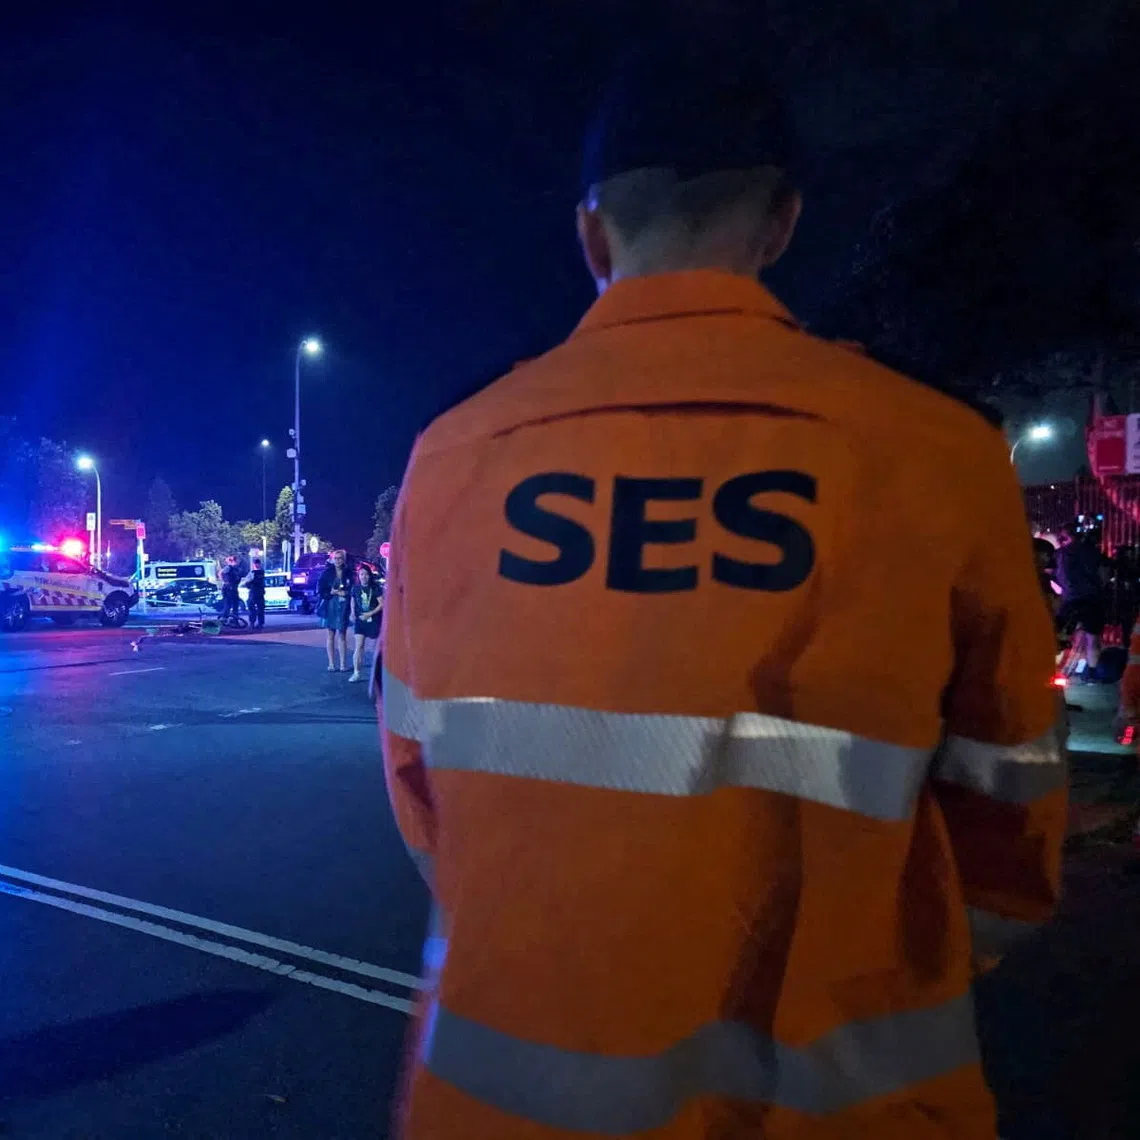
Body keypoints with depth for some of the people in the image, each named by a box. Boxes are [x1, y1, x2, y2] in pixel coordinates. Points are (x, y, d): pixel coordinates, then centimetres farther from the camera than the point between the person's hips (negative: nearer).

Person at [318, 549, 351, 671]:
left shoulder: (349, 573, 3)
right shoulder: (326, 572, 3)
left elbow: (353, 590, 4)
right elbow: (320, 590, 1)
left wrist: (345, 593, -13)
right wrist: (332, 592, -12)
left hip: (343, 607, -1)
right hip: (330, 606, 1)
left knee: (341, 635, 0)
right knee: (330, 635, 5)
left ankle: (343, 664, 3)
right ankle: (331, 664, 9)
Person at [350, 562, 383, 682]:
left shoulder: (375, 588, -8)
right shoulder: (355, 588, 1)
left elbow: (382, 604, -9)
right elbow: (353, 601, 16)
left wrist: (370, 613, -17)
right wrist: (353, 613, 0)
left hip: (373, 620, -2)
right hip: (360, 620, 2)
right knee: (359, 646, -7)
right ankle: (357, 672, -8)